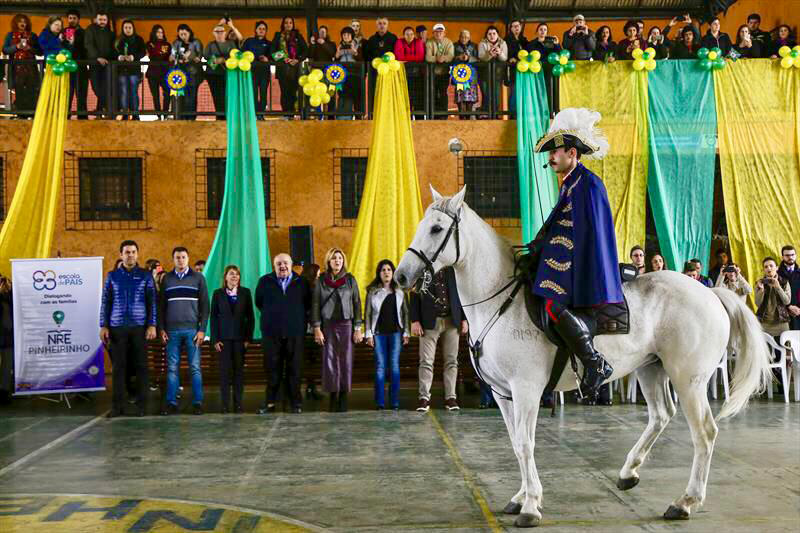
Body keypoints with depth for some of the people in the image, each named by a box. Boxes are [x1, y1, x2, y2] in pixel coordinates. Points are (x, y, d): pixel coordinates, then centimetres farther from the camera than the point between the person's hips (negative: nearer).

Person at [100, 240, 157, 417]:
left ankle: (142, 405, 7)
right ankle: (118, 406, 5)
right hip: (117, 328, 1)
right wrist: (103, 326, 2)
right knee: (118, 367, 1)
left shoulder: (145, 276, 6)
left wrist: (152, 325, -5)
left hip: (139, 327, -1)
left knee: (141, 366, 1)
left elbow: (152, 302, 4)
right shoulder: (112, 276, 9)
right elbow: (105, 302, 9)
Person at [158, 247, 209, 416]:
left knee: (195, 368, -1)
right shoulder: (166, 279, 10)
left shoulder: (198, 278, 5)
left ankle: (197, 402, 4)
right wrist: (162, 329, 2)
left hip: (192, 330, -1)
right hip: (172, 330, 2)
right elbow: (161, 305, 11)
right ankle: (171, 403, 7)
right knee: (172, 368, 2)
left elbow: (204, 305, 2)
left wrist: (202, 329, -5)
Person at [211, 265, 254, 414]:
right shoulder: (218, 294, 5)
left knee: (239, 369, 3)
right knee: (225, 370, -2)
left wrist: (248, 337, -1)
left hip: (240, 336, 1)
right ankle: (225, 404, 2)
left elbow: (250, 316, 5)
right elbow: (213, 317, 3)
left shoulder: (245, 293, 5)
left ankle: (238, 404, 8)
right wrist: (215, 339, -4)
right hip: (224, 337, -1)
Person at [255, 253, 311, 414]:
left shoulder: (301, 282, 6)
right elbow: (259, 302, 16)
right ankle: (270, 402, 11)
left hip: (295, 333, 0)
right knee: (273, 369, 3)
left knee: (294, 370, 3)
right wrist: (271, 314, 14)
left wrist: (298, 317, 7)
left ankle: (296, 404, 9)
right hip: (271, 333, 0)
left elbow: (308, 304, 13)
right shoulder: (265, 281, 7)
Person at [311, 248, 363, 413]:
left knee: (346, 360, -1)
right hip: (328, 325, 0)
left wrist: (358, 328, 0)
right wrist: (316, 328, -5)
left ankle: (344, 396, 7)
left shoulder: (350, 280, 4)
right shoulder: (322, 281, 4)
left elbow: (357, 304, 5)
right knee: (330, 361, -2)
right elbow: (315, 305, 3)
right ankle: (333, 395, 7)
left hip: (346, 325, 0)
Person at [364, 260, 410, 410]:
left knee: (395, 366, -3)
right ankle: (380, 402, 1)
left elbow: (405, 313, 11)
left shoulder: (399, 293, 10)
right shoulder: (372, 292, 6)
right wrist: (368, 334, -2)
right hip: (379, 333, -1)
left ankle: (395, 402, 1)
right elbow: (367, 314, 5)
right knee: (380, 366, -2)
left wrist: (406, 332, 4)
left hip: (395, 332, 1)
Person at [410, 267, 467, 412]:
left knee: (451, 361, 4)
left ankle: (450, 397, 9)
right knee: (426, 361, -4)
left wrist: (464, 319, 2)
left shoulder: (452, 269, 8)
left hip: (452, 321, 2)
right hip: (430, 322, -2)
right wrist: (415, 321, -10)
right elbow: (415, 295, -1)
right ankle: (424, 397, 0)